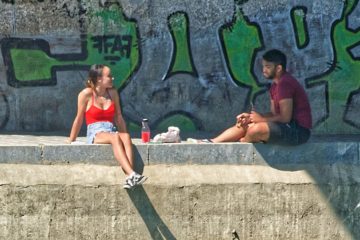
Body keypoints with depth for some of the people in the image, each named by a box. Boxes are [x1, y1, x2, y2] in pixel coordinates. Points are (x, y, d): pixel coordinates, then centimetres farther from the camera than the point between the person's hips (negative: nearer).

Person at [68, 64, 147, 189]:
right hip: (95, 135, -4)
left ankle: (129, 178, -49)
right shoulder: (86, 94, -1)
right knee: (115, 137, -36)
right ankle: (132, 174, -50)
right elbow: (79, 120, 5)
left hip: (111, 131, 4)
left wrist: (125, 135, 12)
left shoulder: (113, 93, 12)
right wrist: (70, 142, 8)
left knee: (126, 136, -32)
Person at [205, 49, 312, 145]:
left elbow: (285, 117, -22)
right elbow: (274, 114, 13)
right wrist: (250, 117, -1)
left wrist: (262, 119, -9)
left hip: (299, 130, -10)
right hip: (288, 127, 10)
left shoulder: (285, 83, -19)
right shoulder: (275, 85, 13)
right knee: (243, 125, 5)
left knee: (256, 129, -27)